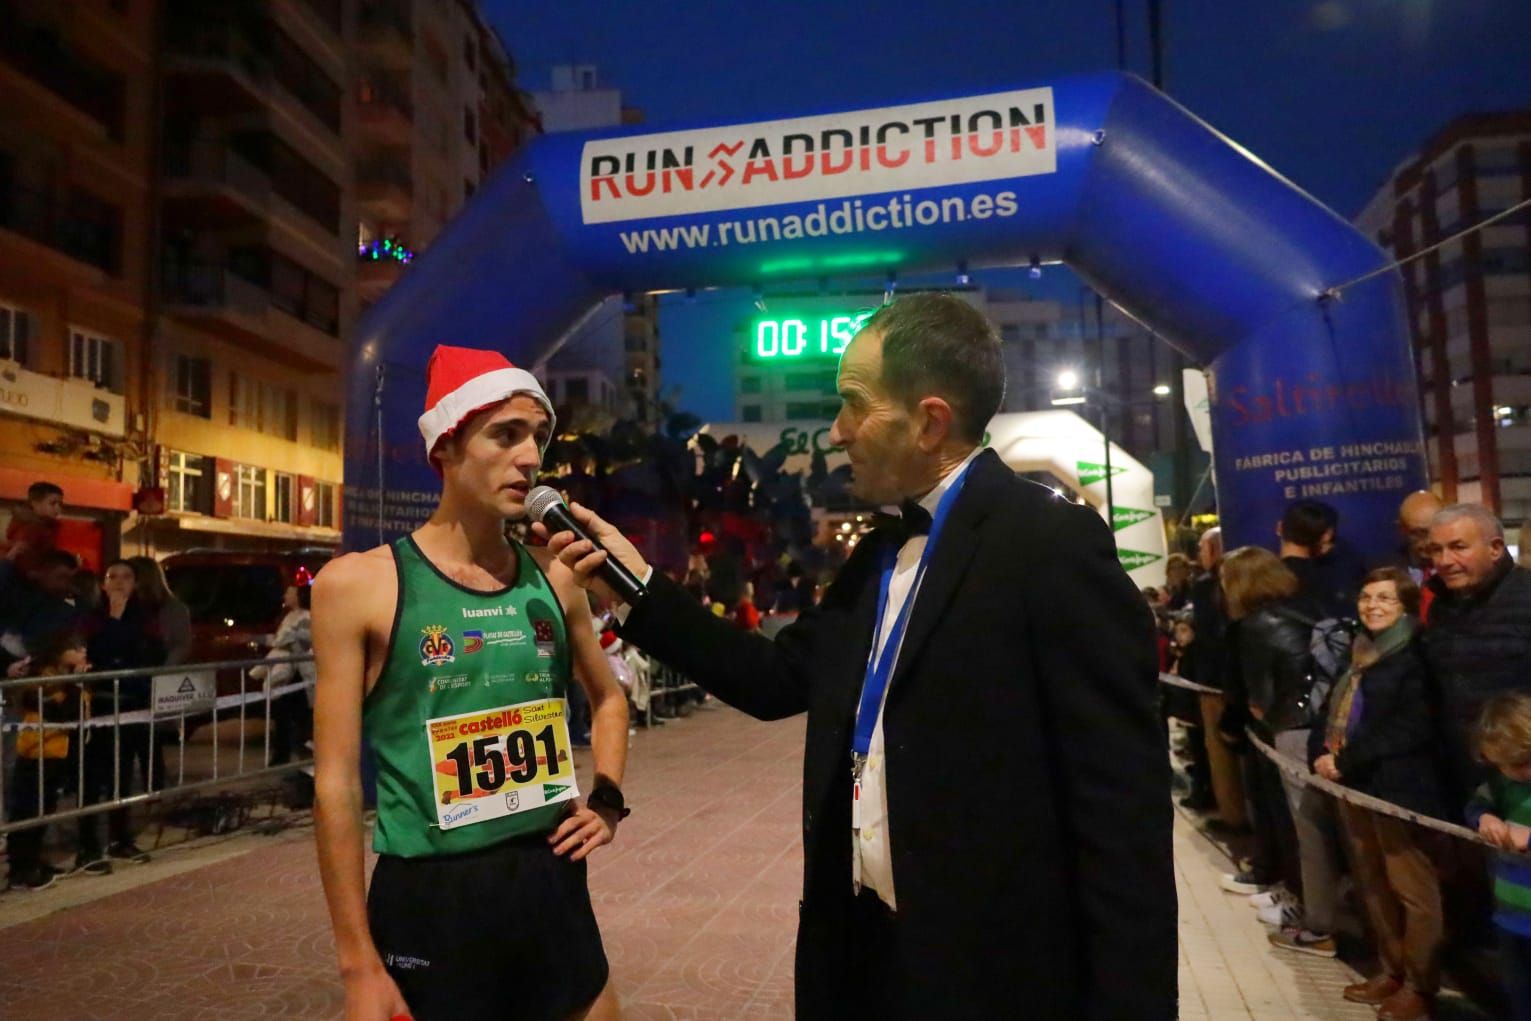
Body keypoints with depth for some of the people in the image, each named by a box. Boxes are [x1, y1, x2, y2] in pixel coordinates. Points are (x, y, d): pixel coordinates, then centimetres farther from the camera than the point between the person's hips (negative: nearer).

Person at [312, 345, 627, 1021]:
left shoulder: (553, 578, 2)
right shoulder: (358, 585, -10)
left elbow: (609, 697, 20)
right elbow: (337, 783, -9)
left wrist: (606, 801, 7)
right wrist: (358, 963, -9)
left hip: (553, 883, 4)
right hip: (429, 899, -4)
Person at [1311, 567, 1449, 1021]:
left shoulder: (1418, 655, -10)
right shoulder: (1359, 652, 14)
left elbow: (1412, 728, -19)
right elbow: (1333, 708, 18)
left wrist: (1346, 761, -18)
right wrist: (1320, 752, 1)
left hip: (1400, 788, -8)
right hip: (1355, 785, 8)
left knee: (1413, 890, 2)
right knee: (1373, 886, 16)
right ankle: (1392, 970, 30)